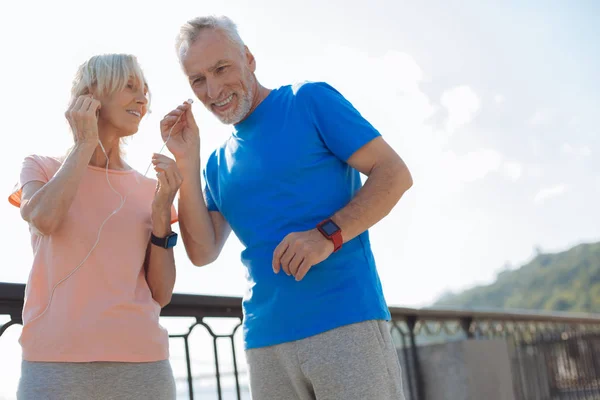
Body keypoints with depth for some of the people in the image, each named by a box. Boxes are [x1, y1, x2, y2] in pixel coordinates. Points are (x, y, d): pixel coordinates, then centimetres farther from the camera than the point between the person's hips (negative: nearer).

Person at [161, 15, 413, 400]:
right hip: (266, 339, 5)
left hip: (346, 321, -5)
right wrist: (187, 161, 1)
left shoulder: (310, 101, 1)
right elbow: (203, 252, 8)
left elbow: (394, 174, -5)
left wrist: (328, 235, -19)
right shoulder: (219, 162, 16)